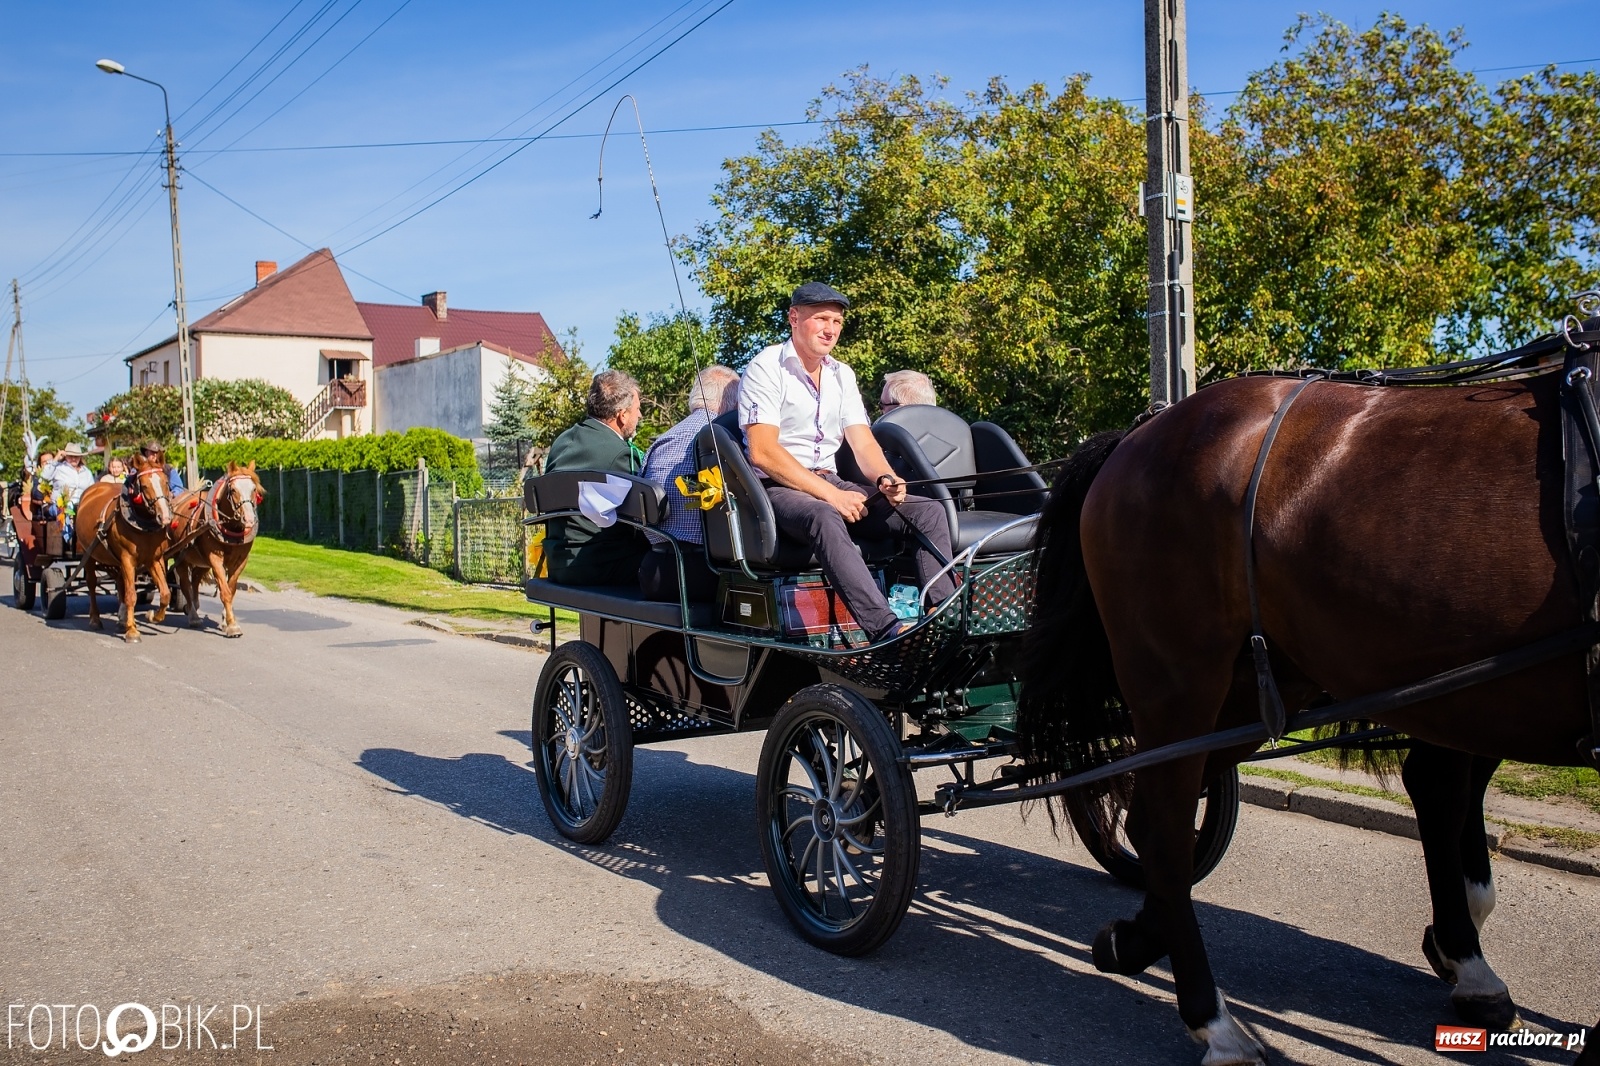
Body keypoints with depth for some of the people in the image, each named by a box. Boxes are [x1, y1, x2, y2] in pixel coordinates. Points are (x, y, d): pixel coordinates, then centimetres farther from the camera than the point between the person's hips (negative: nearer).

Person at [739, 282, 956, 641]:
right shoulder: (765, 369, -6)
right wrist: (830, 495, -22)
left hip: (832, 484, 7)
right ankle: (886, 629, -50)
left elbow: (863, 442, 9)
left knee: (929, 512, -12)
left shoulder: (842, 375, 16)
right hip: (777, 488, -7)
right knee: (825, 518, -41)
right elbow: (762, 452, -17)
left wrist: (886, 479, -15)